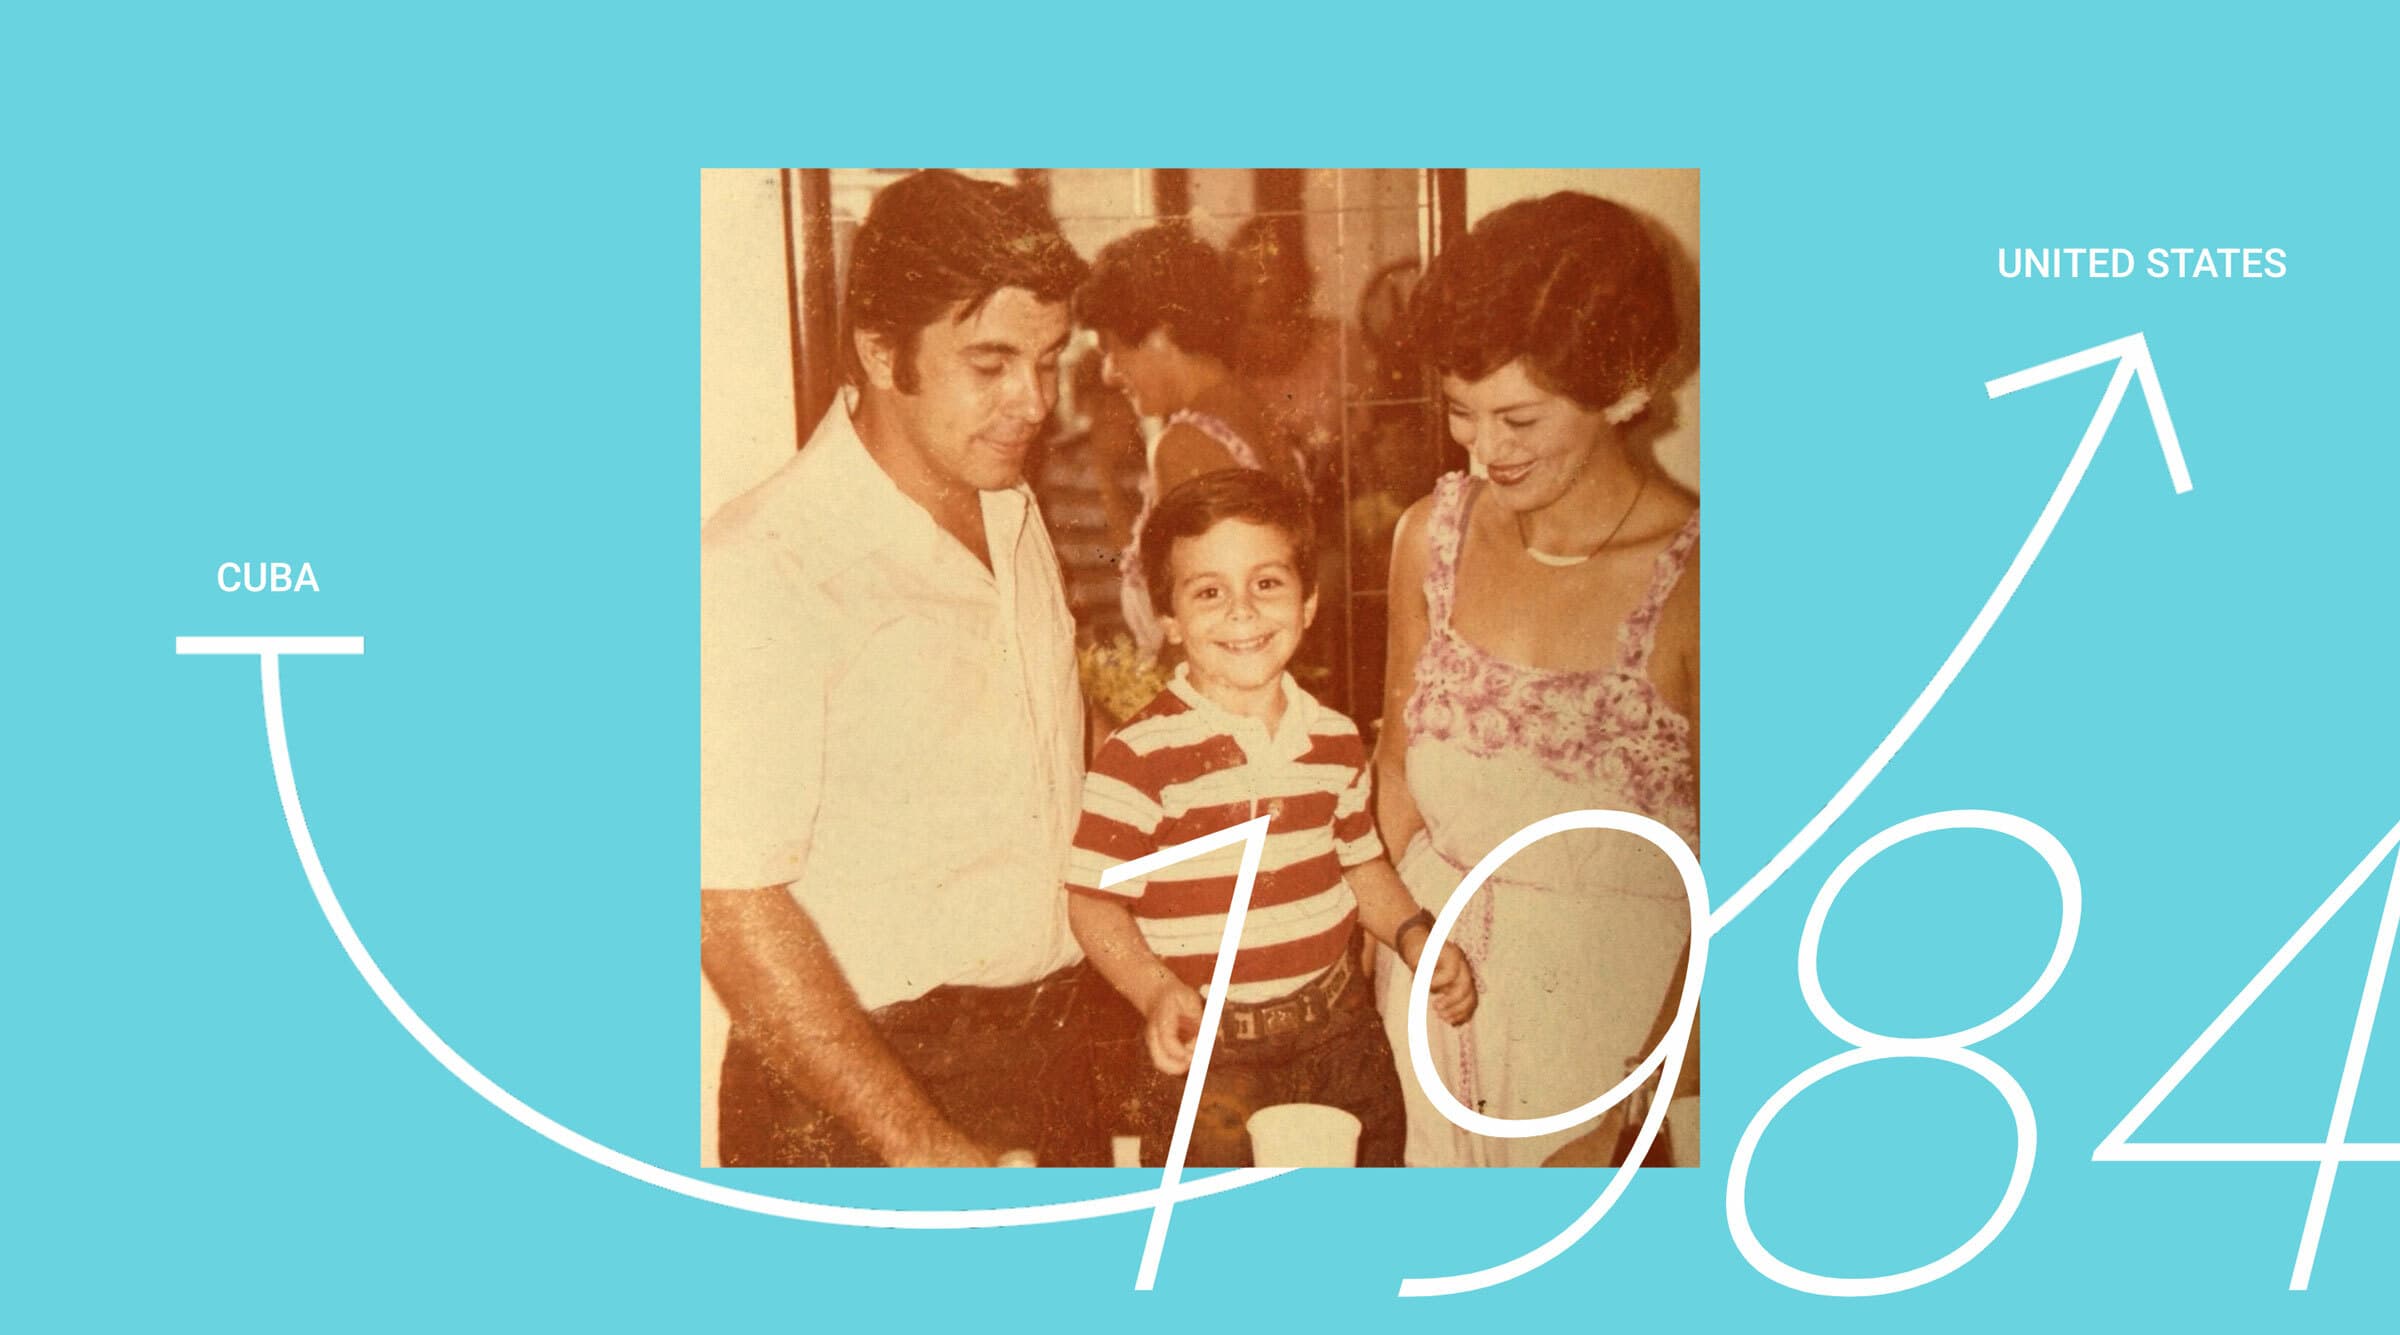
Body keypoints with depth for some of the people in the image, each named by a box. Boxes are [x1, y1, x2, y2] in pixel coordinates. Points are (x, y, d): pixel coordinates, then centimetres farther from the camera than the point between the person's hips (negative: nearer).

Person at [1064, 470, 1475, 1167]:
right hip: (1207, 1052, -5)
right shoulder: (1142, 756, -15)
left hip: (1341, 1031, 5)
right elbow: (1092, 900, -14)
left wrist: (1415, 935, 2)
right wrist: (1158, 992, -28)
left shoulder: (1335, 739, 3)